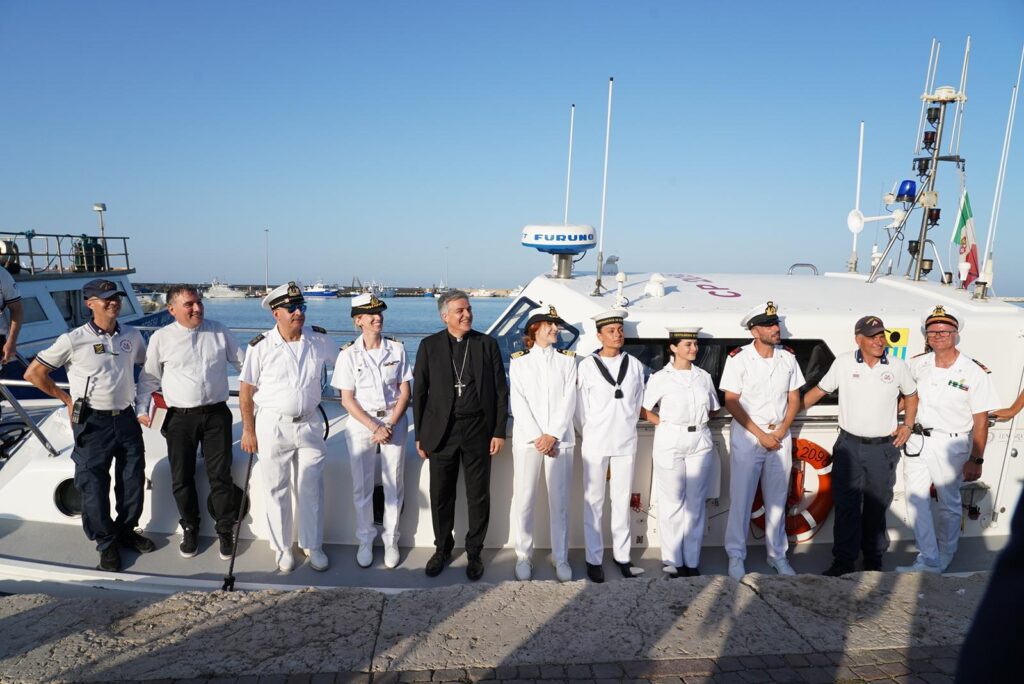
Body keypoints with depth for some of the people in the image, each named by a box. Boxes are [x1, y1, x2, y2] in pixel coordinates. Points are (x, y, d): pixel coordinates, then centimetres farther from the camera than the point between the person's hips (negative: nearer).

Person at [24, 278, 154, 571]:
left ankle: (126, 530, 33)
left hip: (126, 418, 4)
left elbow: (148, 365, 22)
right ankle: (106, 543, 21)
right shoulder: (74, 340, -9)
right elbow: (33, 373, -2)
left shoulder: (132, 336, 3)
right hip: (92, 423, -4)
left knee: (133, 481, 12)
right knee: (94, 486, 5)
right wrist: (67, 398, 0)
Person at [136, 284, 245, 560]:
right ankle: (190, 529, 28)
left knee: (220, 476, 3)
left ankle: (225, 530, 18)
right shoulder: (161, 338, 2)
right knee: (182, 479, 9)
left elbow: (244, 363, 11)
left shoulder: (219, 332, 4)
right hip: (180, 418, 0)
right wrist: (142, 409, 6)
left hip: (217, 414, 0)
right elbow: (149, 377, 11)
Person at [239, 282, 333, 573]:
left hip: (310, 423, 2)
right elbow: (246, 390, -4)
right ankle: (282, 548, 28)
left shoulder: (320, 340, -4)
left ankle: (312, 546, 26)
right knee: (277, 490, 10)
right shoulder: (261, 347, -11)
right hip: (273, 424, -2)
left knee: (312, 489, 10)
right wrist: (248, 430, -4)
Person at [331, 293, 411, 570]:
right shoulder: (348, 354, -4)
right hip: (361, 423, -1)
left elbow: (405, 391, 1)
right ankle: (365, 540, 23)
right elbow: (347, 399, -5)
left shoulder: (397, 349, 0)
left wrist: (391, 425, -11)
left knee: (394, 485, 5)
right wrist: (375, 428, -13)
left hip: (394, 421, 1)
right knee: (362, 487, 6)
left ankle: (391, 540, 20)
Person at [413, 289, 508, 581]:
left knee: (478, 497, 9)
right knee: (441, 496, 11)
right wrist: (420, 435, 1)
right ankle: (442, 549, 32)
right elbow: (419, 392, 3)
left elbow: (500, 390, 1)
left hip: (478, 430, 0)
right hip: (441, 431, 0)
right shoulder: (429, 346, 1)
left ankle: (474, 552, 27)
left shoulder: (487, 344, 1)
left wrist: (499, 432, -3)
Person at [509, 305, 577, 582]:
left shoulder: (567, 360, 9)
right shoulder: (519, 361, 7)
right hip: (527, 438, 0)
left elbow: (568, 400, 1)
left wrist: (552, 435, -9)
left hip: (559, 438, 1)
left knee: (559, 500, 2)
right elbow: (518, 403, -1)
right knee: (524, 499, 1)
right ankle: (524, 555, 14)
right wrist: (537, 437, -10)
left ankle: (560, 557, 14)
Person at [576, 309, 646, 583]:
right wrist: (591, 434, 3)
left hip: (626, 442, 2)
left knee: (622, 500, 11)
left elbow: (637, 401, 10)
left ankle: (622, 555, 23)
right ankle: (594, 559, 15)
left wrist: (626, 426, 8)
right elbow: (581, 407, 0)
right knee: (593, 502, 4)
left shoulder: (634, 365, 3)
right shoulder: (587, 366, -5)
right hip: (596, 443, -2)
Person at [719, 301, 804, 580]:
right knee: (741, 499, 2)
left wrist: (781, 431, -6)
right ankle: (736, 556, 15)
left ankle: (777, 554, 27)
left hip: (780, 437, 4)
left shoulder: (788, 357, 4)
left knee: (777, 499, 12)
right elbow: (732, 402, -9)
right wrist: (761, 434, -12)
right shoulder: (739, 358, -9)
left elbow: (794, 398, 8)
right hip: (747, 436, -4)